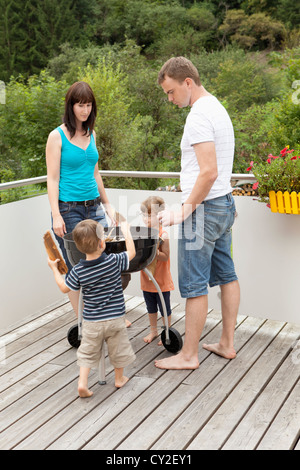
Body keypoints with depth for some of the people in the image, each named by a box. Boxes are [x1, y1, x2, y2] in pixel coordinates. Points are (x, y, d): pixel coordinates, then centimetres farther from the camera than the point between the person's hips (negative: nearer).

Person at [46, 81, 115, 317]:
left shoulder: (91, 134, 12)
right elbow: (52, 179, -7)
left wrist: (107, 204, 22)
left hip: (94, 207, 5)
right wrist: (56, 216, -15)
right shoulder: (57, 136, -5)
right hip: (69, 209, -5)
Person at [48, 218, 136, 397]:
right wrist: (126, 231, 11)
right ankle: (119, 379, 36)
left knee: (88, 351, 16)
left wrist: (54, 268, 16)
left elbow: (64, 288, 3)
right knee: (118, 349, 19)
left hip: (92, 321, 1)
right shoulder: (114, 261, -17)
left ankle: (82, 382, 9)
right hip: (115, 318, 0)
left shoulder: (78, 271, -12)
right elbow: (132, 252, 0)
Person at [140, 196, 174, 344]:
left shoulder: (162, 235, -16)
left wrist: (155, 253, -31)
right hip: (147, 279, 5)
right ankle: (153, 330, 37)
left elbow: (166, 256, -17)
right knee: (151, 308, 20)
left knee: (164, 308, 8)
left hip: (161, 280, -5)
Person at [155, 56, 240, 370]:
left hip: (204, 208, -11)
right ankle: (227, 344, 26)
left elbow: (209, 172, -25)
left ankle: (188, 355, 9)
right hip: (225, 203, 11)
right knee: (226, 274, 14)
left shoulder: (199, 116, -17)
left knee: (194, 284, -2)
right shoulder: (216, 107, 15)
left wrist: (184, 211, -19)